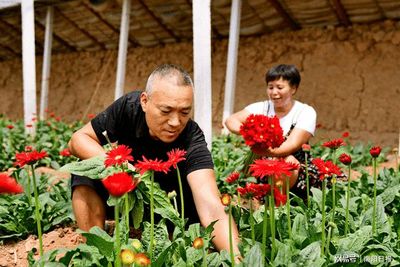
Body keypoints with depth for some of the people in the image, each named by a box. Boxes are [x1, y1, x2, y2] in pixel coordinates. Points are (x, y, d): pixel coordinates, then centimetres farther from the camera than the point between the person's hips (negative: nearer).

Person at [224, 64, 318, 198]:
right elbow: (230, 120, -13)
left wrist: (268, 151, -46)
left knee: (288, 160, -33)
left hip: (296, 172, -2)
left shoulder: (306, 112, -9)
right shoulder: (262, 108, -2)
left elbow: (293, 145, -25)